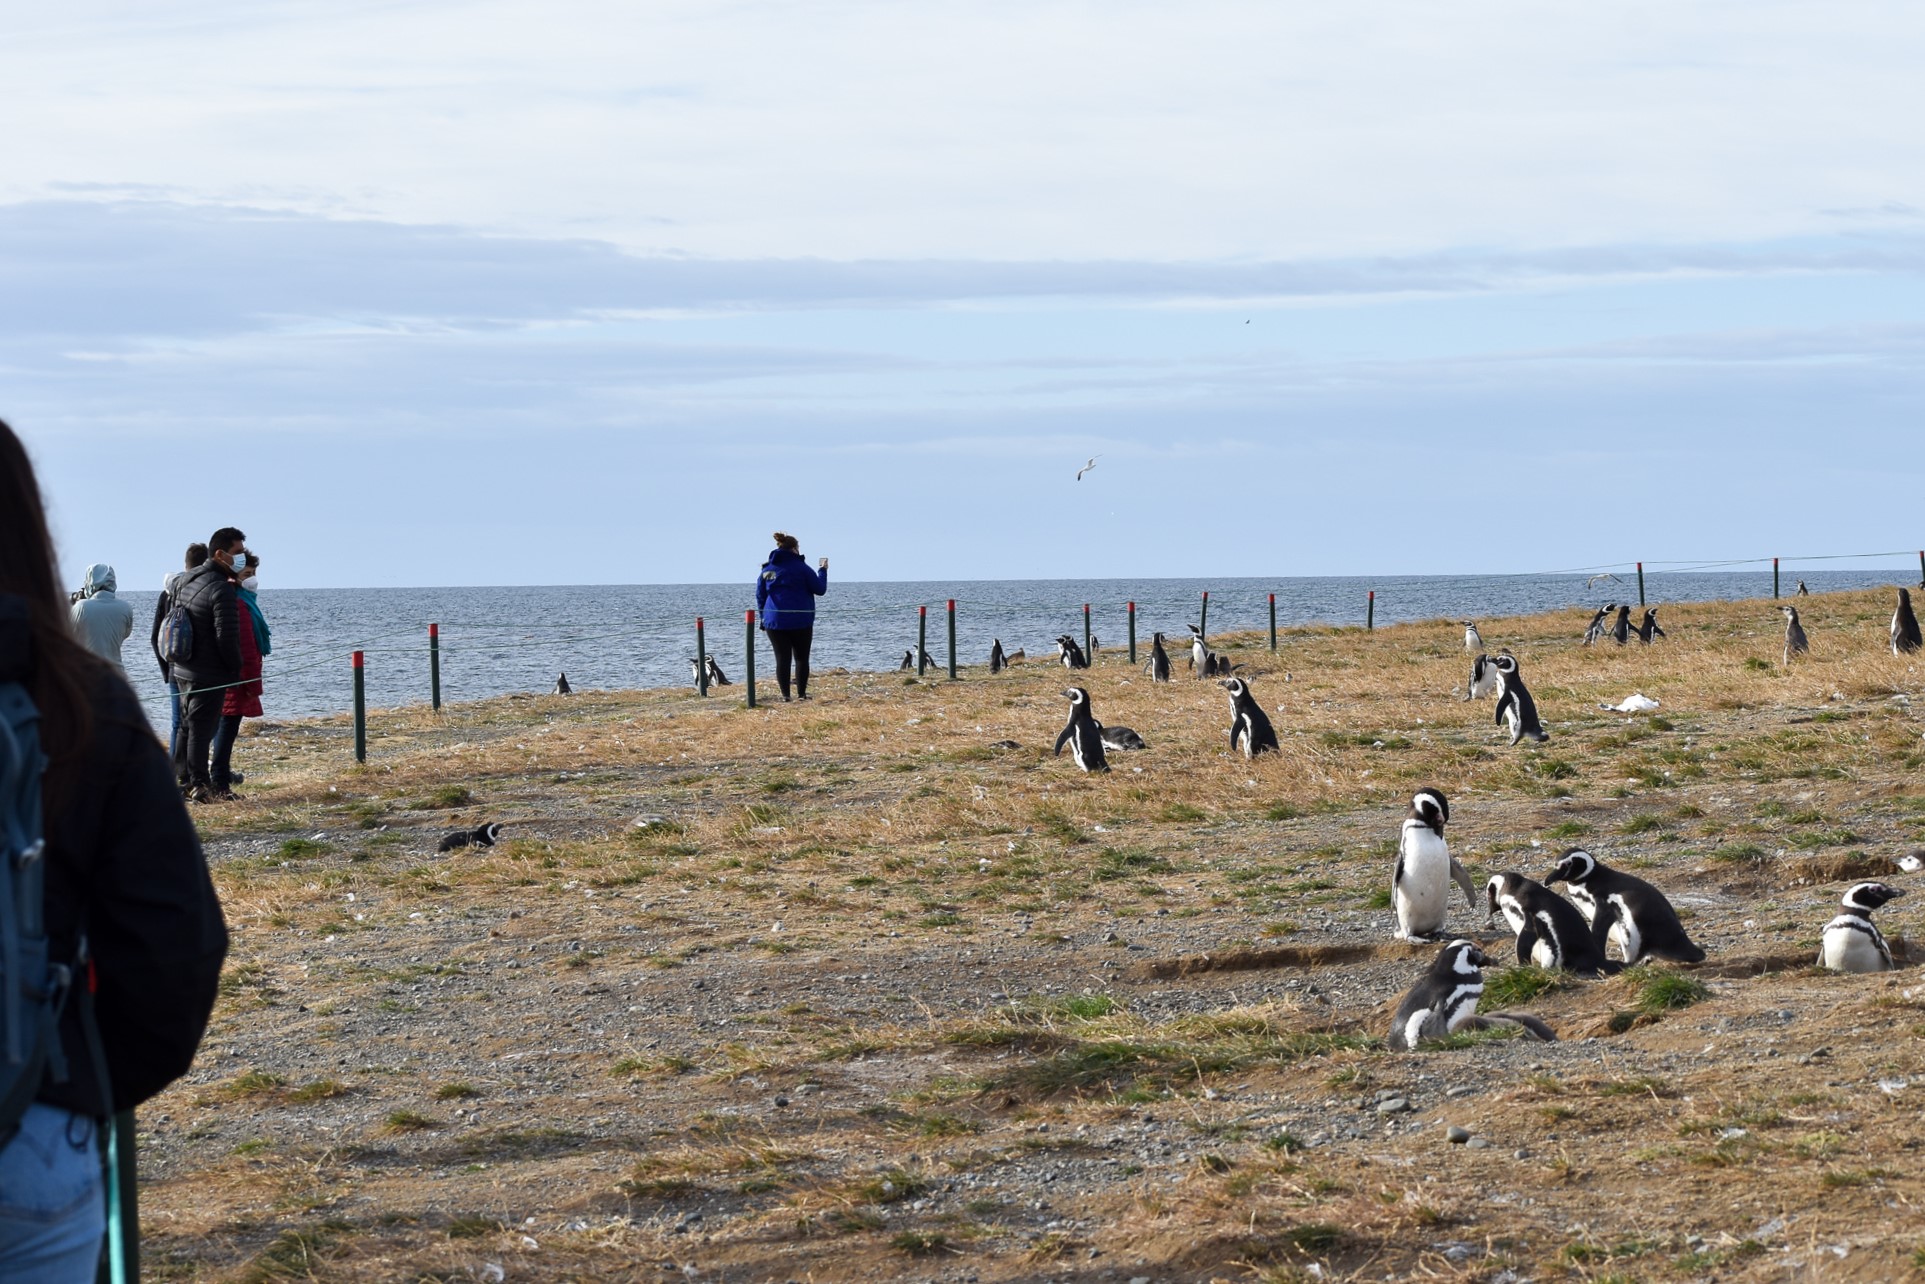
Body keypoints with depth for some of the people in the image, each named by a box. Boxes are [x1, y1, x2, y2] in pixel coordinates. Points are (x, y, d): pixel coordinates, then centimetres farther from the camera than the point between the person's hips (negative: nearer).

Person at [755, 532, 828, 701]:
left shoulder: (767, 569, 8)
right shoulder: (800, 567, -6)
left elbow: (760, 596, 12)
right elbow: (820, 589, -2)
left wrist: (763, 618, 19)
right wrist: (823, 571, 13)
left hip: (775, 621, 3)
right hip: (801, 622, -3)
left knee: (782, 658, 3)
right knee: (801, 658, 7)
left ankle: (785, 694, -1)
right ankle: (801, 693, 6)